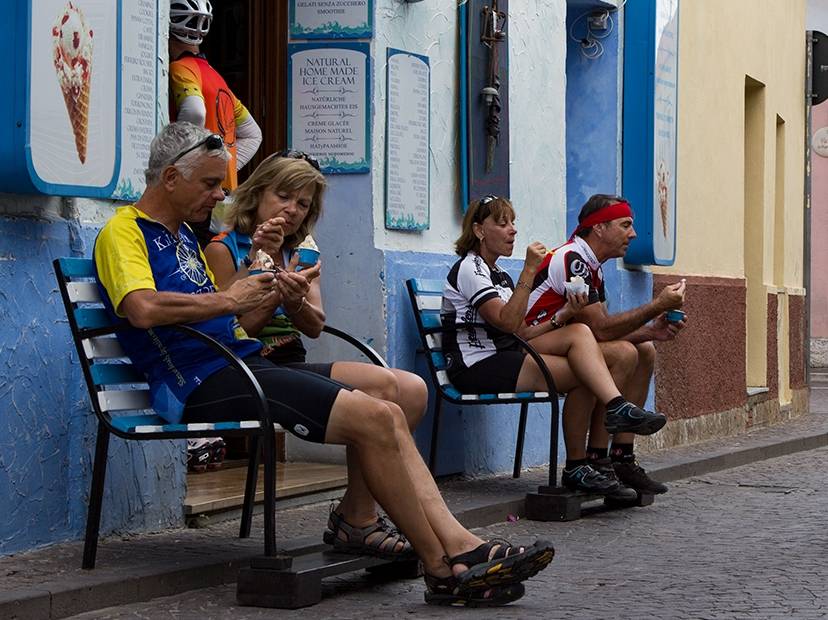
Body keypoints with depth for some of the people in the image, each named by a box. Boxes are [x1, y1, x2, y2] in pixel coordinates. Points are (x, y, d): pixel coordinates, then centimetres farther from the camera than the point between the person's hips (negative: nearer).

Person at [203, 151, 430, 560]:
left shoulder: (297, 253, 21)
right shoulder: (223, 249, 1)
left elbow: (315, 327, 8)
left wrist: (295, 299, -15)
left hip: (295, 367, 8)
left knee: (413, 389, -14)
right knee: (380, 387, -26)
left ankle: (355, 512, -14)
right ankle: (357, 520, -19)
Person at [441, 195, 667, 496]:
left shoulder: (500, 277, 24)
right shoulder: (468, 269, -6)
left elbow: (521, 333, 12)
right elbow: (507, 322, -20)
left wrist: (564, 315, -2)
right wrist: (529, 271, -21)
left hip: (504, 358, 9)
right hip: (476, 367, -9)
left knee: (579, 332, -14)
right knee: (584, 375, -19)